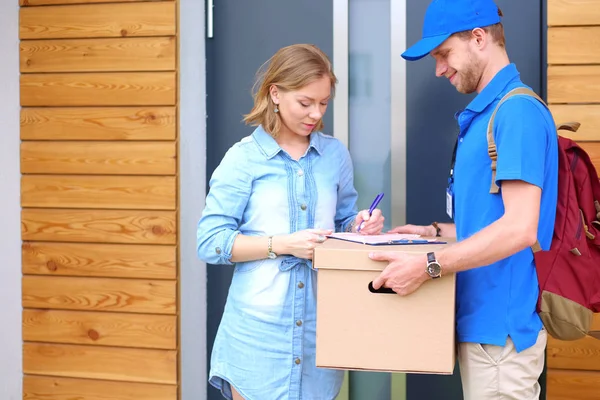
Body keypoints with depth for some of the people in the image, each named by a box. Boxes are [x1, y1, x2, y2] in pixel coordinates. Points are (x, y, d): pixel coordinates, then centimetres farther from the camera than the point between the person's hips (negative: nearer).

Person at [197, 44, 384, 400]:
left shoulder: (336, 155, 6)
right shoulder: (243, 158, -5)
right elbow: (210, 241, -9)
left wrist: (359, 226, -6)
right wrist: (283, 244, -18)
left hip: (320, 324, 3)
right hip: (259, 327, -3)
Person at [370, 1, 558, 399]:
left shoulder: (519, 111, -17)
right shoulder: (484, 113, 13)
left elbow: (520, 228, -24)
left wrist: (428, 265, -23)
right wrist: (436, 231, 14)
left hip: (501, 325, -9)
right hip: (479, 320, 9)